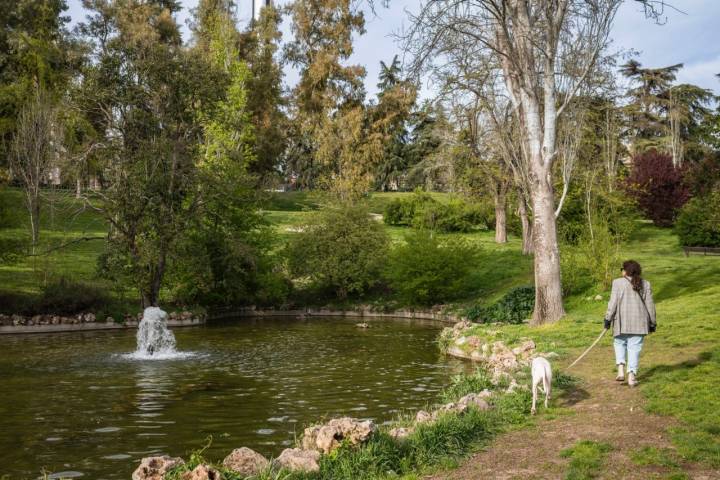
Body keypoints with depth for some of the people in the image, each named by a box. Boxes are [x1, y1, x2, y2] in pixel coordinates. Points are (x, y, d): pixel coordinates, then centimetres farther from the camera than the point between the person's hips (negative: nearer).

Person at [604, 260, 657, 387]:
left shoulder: (618, 283, -4)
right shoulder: (645, 284, 5)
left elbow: (613, 302, -8)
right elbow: (650, 305, 6)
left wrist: (608, 318, -2)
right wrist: (653, 322, 13)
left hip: (621, 320, -1)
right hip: (639, 321, 2)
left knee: (620, 343, 17)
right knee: (634, 347, 5)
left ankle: (621, 370, 3)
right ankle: (632, 376, 1)